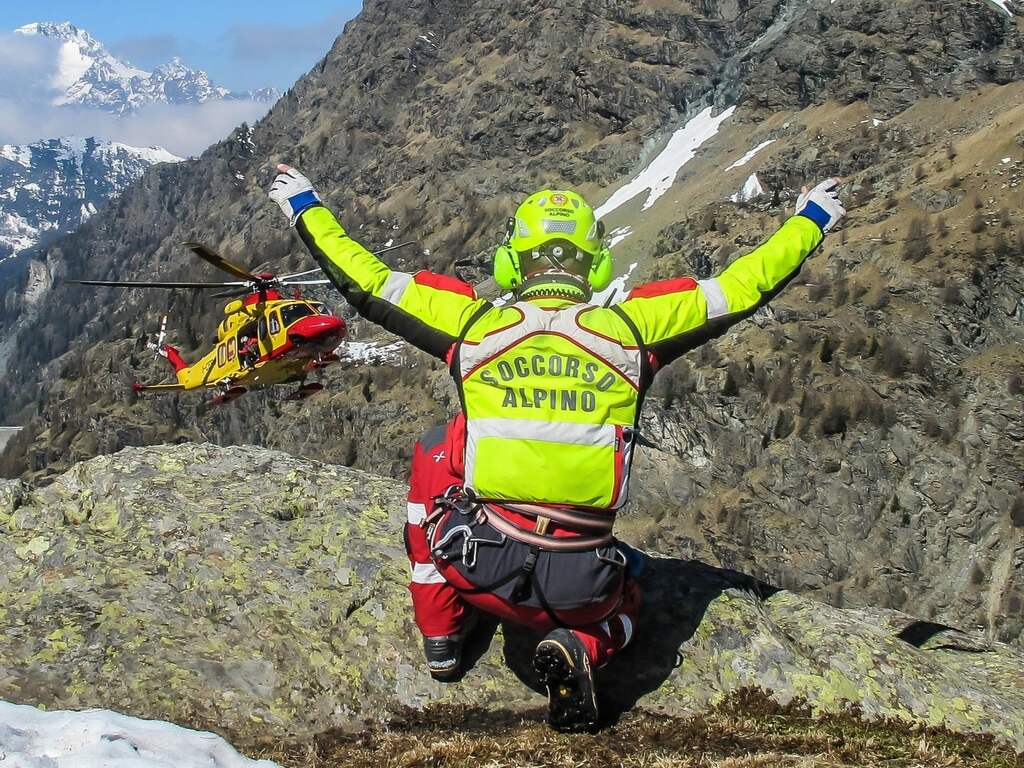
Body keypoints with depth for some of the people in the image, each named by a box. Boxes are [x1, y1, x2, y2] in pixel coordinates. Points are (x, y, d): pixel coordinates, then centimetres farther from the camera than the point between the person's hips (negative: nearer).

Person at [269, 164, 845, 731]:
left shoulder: (474, 324, -1)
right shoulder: (630, 327, -2)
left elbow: (366, 282, 7)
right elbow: (740, 288, 7)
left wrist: (305, 207, 23)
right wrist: (811, 220, 23)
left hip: (480, 567, 0)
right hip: (582, 586, 0)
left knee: (434, 452, 28)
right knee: (625, 600, 37)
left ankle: (441, 635, 28)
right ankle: (580, 647, -1)